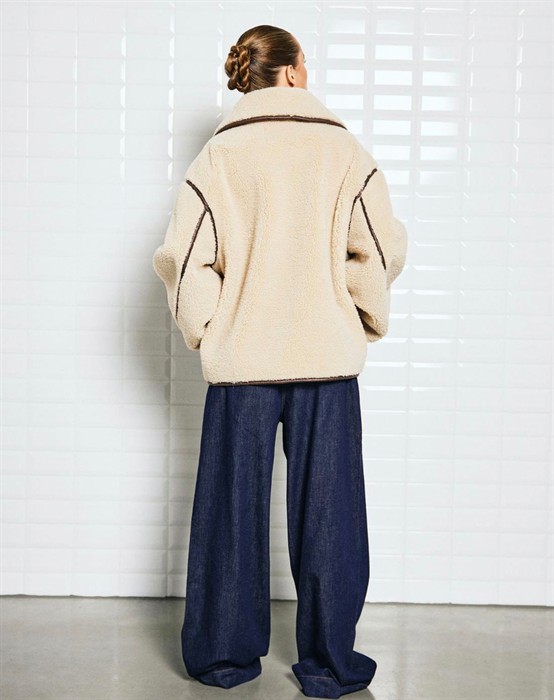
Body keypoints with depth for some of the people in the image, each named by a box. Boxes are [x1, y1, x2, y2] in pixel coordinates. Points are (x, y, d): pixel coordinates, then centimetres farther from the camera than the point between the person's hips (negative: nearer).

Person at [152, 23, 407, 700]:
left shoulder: (218, 155, 3)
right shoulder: (343, 149, 1)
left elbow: (182, 257, -4)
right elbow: (383, 247, -3)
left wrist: (207, 332, 7)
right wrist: (367, 321, 11)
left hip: (240, 359, 1)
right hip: (328, 360, -1)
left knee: (232, 509, 11)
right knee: (327, 514, 7)